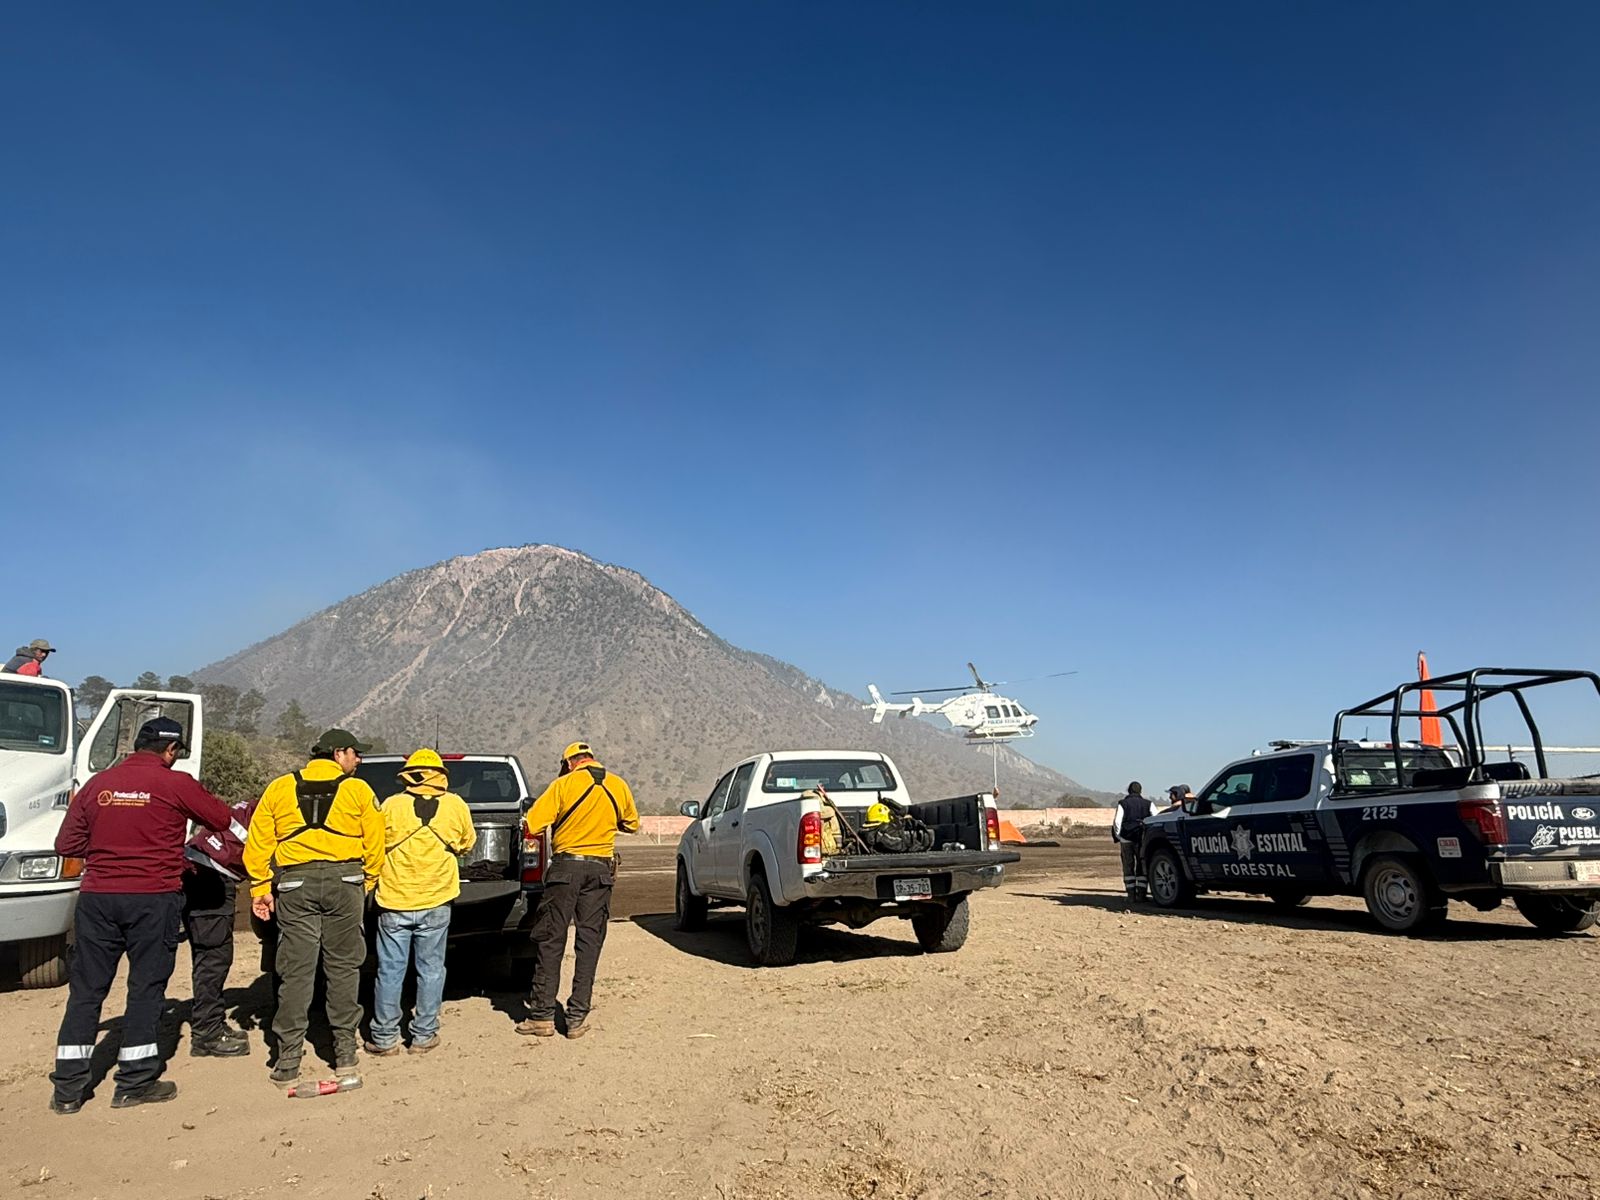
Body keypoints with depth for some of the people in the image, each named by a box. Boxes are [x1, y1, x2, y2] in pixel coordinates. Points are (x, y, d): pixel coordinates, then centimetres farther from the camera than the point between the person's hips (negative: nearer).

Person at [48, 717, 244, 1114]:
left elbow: (67, 843, 7)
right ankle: (136, 1082, 14)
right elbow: (223, 821, 1)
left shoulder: (98, 784, 4)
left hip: (97, 897, 4)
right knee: (146, 987, 7)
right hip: (153, 898, -4)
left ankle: (67, 1089, 18)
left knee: (85, 989, 12)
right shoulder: (175, 784, -8)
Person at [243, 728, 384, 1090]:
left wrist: (260, 889, 10)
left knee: (295, 970, 7)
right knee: (343, 967, 8)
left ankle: (288, 1062, 10)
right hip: (344, 882, -1)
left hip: (295, 883, 2)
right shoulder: (357, 790, 2)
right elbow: (374, 843, 1)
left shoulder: (279, 789, 10)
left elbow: (258, 842, 6)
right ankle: (345, 1054, 14)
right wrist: (367, 883, 14)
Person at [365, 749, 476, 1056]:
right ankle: (424, 1036, 16)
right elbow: (468, 843, 12)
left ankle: (385, 1037, 17)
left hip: (394, 902, 0)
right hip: (436, 903, 1)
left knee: (390, 971, 10)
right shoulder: (456, 806, -3)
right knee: (430, 970, 11)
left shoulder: (391, 806, -6)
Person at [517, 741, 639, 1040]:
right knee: (589, 943, 7)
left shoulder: (563, 784, -6)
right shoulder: (619, 786, 5)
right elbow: (632, 824, 19)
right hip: (601, 868, 3)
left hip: (566, 866, -3)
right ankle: (577, 1018, 10)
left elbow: (531, 824, -10)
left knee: (550, 941, 6)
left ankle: (542, 1016, 10)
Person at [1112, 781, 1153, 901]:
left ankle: (1131, 894, 4)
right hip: (1142, 840, 1)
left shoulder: (1123, 804, 2)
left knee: (1128, 867, 6)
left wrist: (1118, 836, 2)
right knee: (1142, 866, 8)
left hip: (1126, 839, -1)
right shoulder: (1147, 804, 6)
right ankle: (1141, 894, 3)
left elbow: (1117, 821, -7)